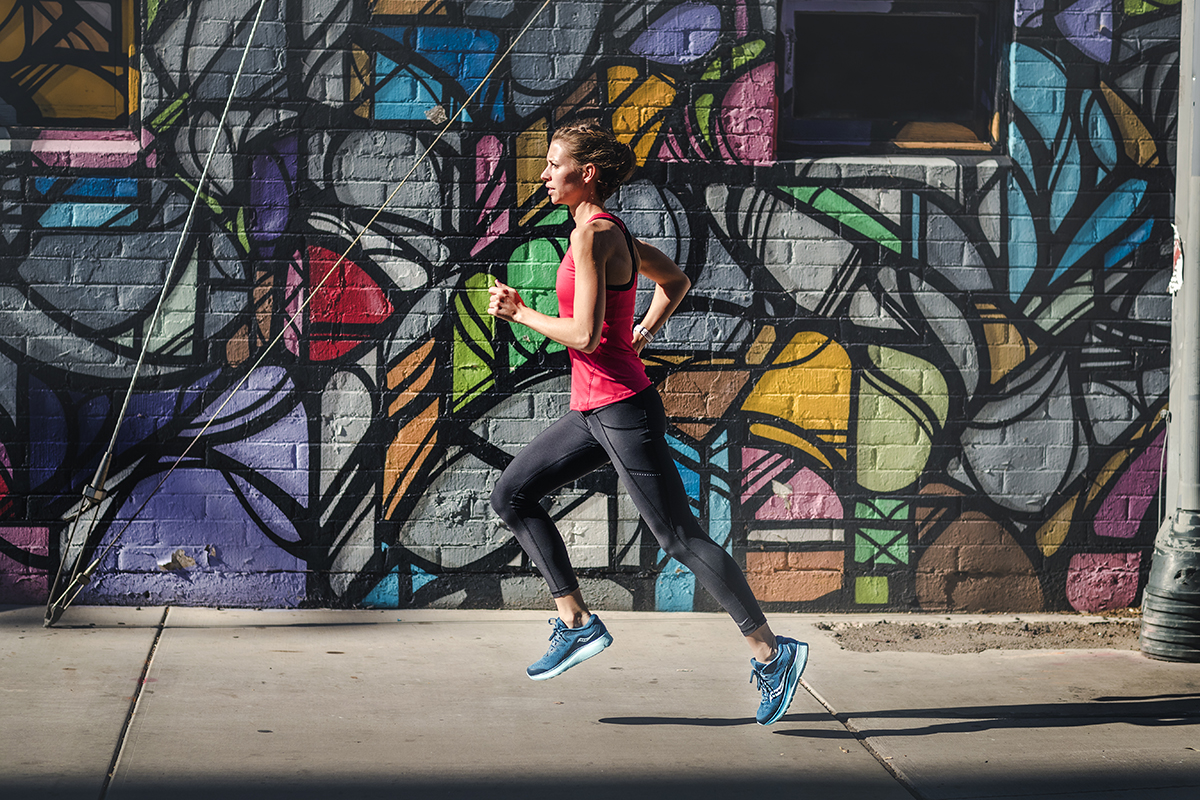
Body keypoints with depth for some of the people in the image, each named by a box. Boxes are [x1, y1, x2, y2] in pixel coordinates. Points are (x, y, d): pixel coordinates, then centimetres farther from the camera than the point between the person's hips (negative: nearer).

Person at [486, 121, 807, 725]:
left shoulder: (592, 235, -17)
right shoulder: (611, 231, 11)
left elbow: (585, 335, -23)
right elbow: (676, 280, 25)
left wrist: (518, 312, -11)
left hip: (622, 408, -10)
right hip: (592, 410, 10)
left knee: (679, 538, -5)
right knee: (511, 496, 11)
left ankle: (770, 652, 3)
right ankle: (576, 622, 12)